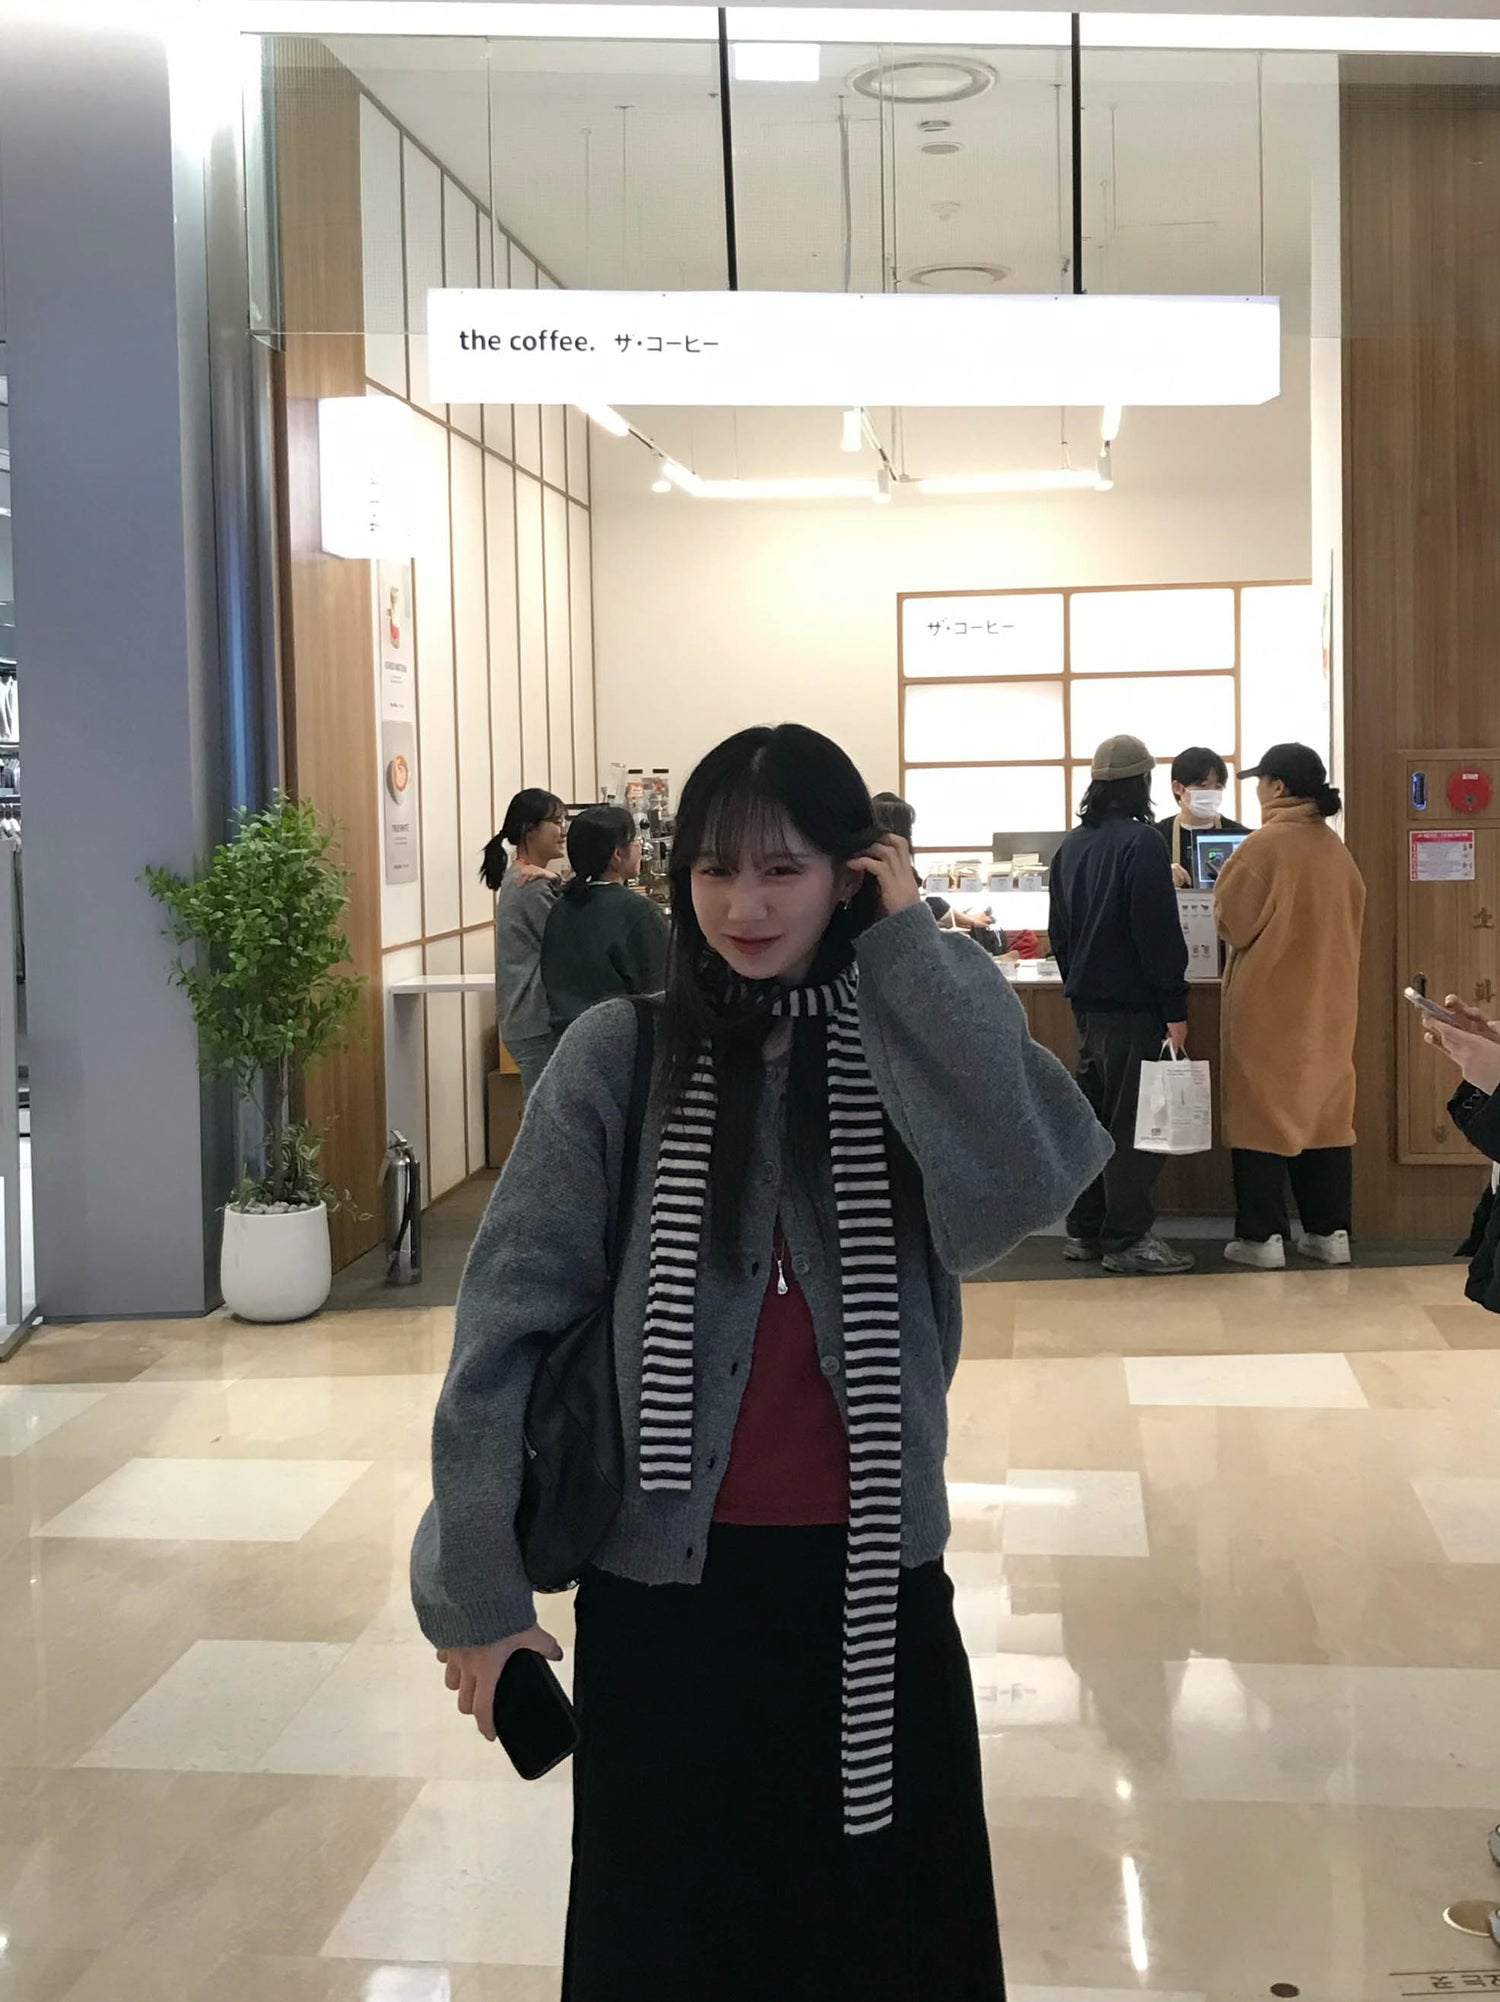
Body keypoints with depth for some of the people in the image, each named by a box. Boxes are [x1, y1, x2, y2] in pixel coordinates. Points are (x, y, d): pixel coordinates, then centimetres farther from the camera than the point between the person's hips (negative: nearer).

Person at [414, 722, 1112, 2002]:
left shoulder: (910, 1045, -3)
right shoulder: (621, 1054, -7)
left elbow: (1029, 1178, -24)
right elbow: (510, 1316, -7)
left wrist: (911, 947, -18)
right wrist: (478, 1585, -6)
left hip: (870, 1579, 1)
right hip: (664, 1576, -1)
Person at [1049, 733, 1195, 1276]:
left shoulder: (1071, 845, 12)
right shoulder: (1141, 842, -14)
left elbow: (1059, 930, 17)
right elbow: (1159, 931, -17)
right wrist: (1175, 1008, -15)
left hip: (1088, 1001, 8)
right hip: (1131, 1003, -8)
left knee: (1092, 1111, 14)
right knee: (1132, 1121, -4)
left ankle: (1084, 1230, 19)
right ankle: (1127, 1237, -2)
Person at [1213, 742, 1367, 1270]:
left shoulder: (1265, 845, -14)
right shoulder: (1336, 848, 5)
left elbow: (1232, 921, -11)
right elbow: (1351, 919, 13)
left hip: (1270, 1000, -6)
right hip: (1328, 997, 6)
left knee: (1262, 1110, 0)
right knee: (1324, 1107, 12)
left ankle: (1262, 1235, 0)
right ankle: (1331, 1230, 14)